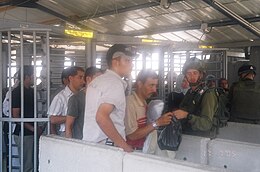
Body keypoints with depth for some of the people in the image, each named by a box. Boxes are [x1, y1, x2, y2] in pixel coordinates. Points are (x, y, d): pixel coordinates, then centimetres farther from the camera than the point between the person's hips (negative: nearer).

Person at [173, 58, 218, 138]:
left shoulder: (208, 94, -11)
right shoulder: (189, 92, 11)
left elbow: (207, 124, -21)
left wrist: (187, 115, -32)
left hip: (202, 138, -6)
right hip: (186, 136, 6)